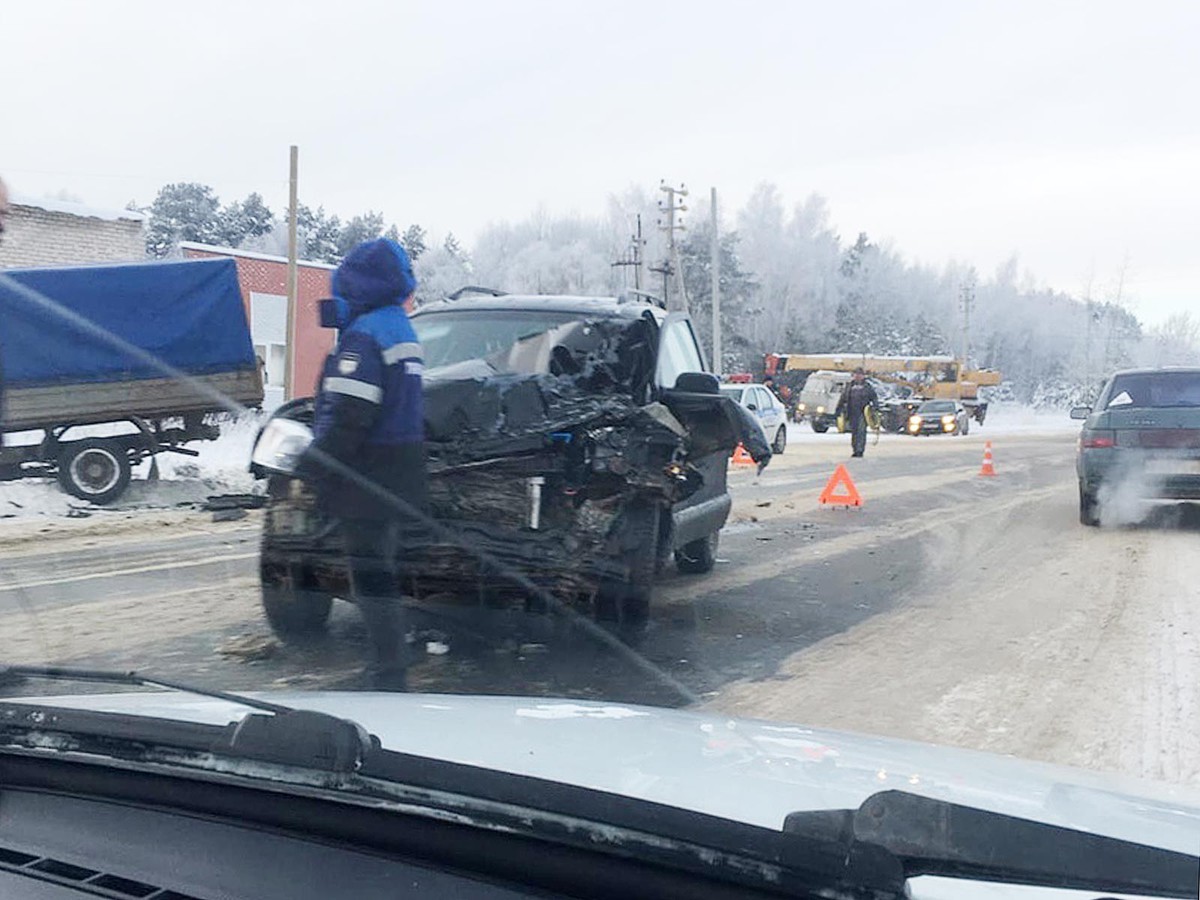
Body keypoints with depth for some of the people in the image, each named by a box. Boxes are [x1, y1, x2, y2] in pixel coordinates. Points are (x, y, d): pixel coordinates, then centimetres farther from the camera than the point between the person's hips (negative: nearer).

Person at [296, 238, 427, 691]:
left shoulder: (364, 335, -15)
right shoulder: (401, 329, 17)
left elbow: (348, 416, -23)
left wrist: (311, 467, -16)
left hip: (370, 483, -10)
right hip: (401, 480, 10)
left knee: (371, 577, -5)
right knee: (385, 573, 17)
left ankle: (388, 678, -1)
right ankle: (389, 670, 26)